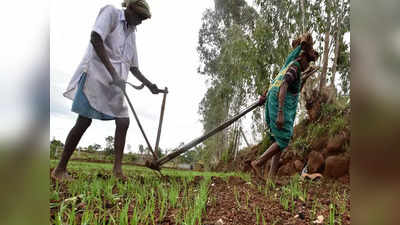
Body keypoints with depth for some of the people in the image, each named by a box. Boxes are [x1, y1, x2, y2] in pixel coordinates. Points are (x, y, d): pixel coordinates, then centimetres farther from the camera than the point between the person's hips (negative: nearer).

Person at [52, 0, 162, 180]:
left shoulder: (131, 33, 19)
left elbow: (133, 67, 23)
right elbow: (95, 38, -17)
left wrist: (149, 85, 14)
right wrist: (113, 72, -23)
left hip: (114, 84, 7)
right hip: (96, 74, -7)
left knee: (123, 121, -3)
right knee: (84, 122, -7)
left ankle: (118, 169, 2)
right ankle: (60, 169, 5)